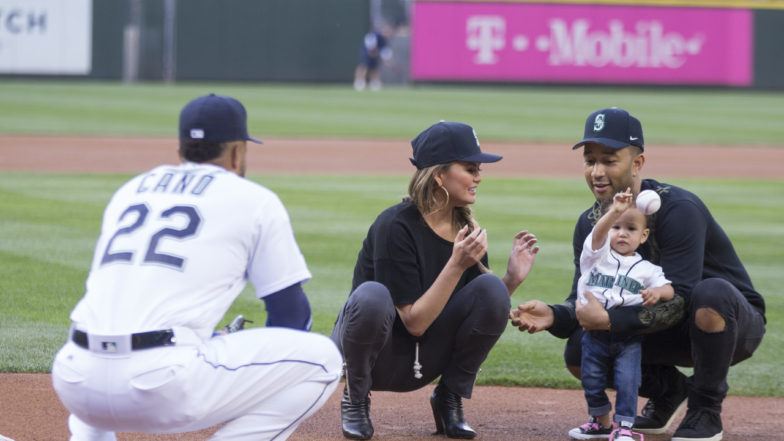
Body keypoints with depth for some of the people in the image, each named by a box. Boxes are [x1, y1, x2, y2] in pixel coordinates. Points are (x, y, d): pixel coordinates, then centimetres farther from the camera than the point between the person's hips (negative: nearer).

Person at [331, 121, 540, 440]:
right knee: (372, 295, -38)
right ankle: (355, 398, -10)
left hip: (421, 365, 5)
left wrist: (512, 279, -16)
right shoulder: (395, 226, -21)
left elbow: (484, 312, 1)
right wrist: (456, 266, -31)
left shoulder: (466, 229, -1)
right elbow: (414, 323, -24)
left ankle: (449, 399, -1)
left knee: (491, 288, -18)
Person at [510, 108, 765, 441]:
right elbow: (583, 302, -6)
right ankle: (668, 389, 13)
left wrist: (609, 320, -41)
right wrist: (553, 317, -29)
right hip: (665, 334, 6)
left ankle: (706, 411, -18)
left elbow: (678, 301, -33)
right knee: (579, 353, -16)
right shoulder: (590, 224, -4)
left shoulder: (679, 210, -26)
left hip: (736, 324, -6)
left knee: (712, 292, -40)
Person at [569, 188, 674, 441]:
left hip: (629, 336, -1)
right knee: (591, 381, 9)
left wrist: (658, 292, -29)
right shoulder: (599, 254, 2)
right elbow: (599, 233, -19)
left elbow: (669, 290, -3)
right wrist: (614, 212, -38)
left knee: (627, 380, -13)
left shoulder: (646, 269, 5)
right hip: (595, 332, 1)